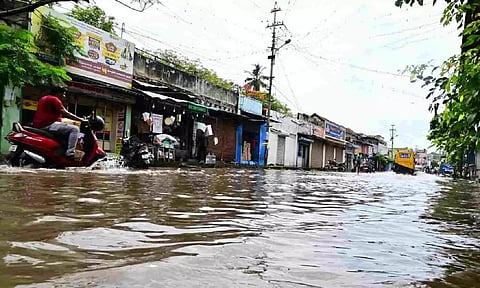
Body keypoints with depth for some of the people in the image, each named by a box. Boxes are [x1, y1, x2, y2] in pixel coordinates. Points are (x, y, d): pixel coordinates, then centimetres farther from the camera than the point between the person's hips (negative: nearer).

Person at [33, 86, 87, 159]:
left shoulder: (44, 98, 25)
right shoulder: (54, 99, -6)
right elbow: (65, 114, -16)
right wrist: (81, 119, -13)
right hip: (49, 125, -11)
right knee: (75, 129, -18)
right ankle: (70, 153, -28)